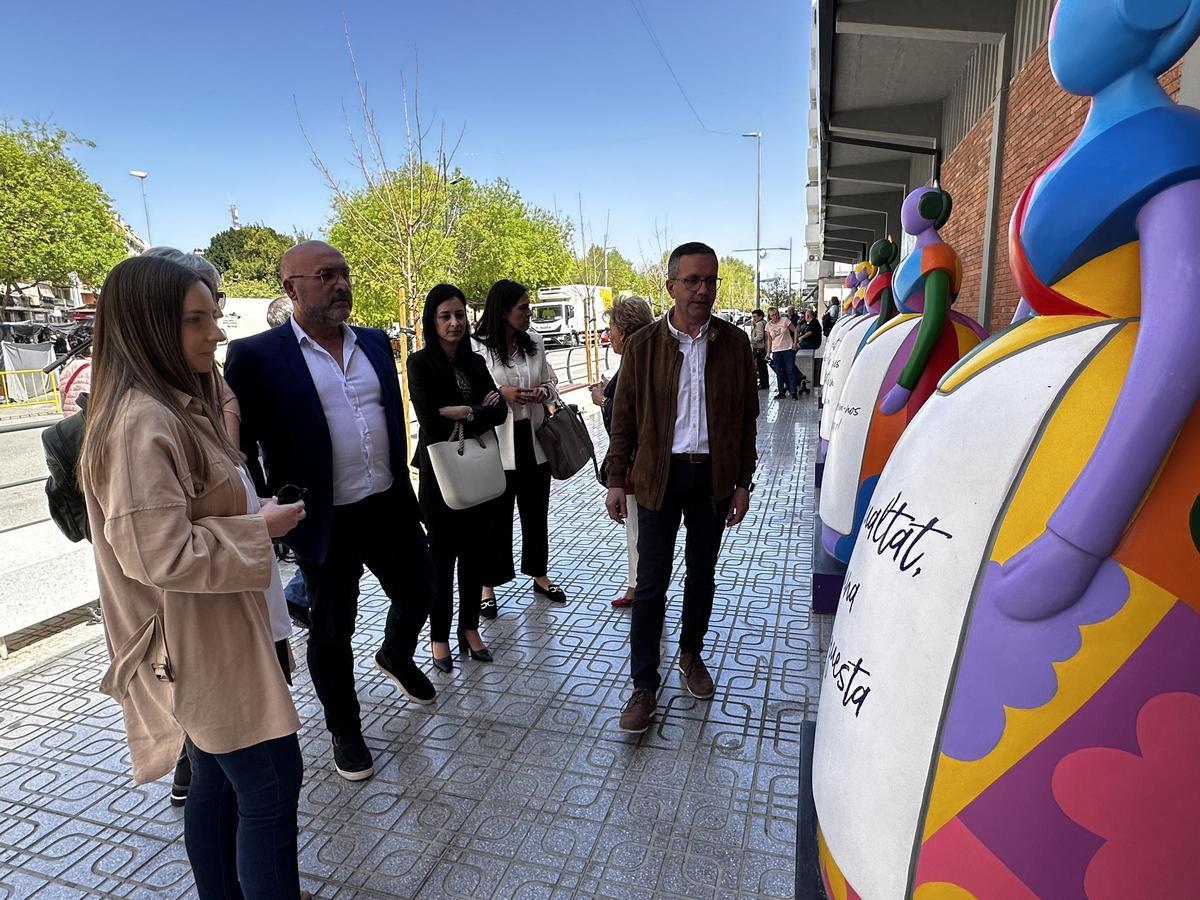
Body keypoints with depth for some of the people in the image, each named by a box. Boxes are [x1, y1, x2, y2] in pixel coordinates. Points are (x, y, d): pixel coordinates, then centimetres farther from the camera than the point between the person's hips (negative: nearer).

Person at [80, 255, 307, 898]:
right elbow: (159, 555, -27)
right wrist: (259, 527, -18)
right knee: (272, 785, 0)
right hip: (198, 643, -10)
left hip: (214, 632, 10)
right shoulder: (142, 422, -23)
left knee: (218, 779, 22)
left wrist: (254, 514, 11)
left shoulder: (179, 409, 8)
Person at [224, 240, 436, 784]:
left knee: (419, 591, 19)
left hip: (390, 508, 5)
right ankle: (344, 730, 35)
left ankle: (397, 657, 52)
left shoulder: (375, 343, 6)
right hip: (324, 524, -5)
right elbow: (238, 444, -7)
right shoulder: (256, 356, -11)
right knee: (331, 630, 11)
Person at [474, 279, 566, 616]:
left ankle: (540, 575, 35)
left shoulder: (534, 342, 5)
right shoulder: (477, 348, -11)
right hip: (497, 445, -5)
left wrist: (543, 392, -7)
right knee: (496, 517, 6)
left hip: (534, 441, 5)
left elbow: (551, 381, 15)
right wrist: (501, 394, -21)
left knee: (536, 512, 17)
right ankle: (488, 586, 21)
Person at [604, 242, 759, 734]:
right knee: (652, 582, 1)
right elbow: (624, 416, 0)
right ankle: (644, 686, 13)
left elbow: (746, 417, 4)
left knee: (702, 574, 16)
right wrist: (616, 480, -2)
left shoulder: (734, 343, 0)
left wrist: (742, 482, 2)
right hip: (659, 474, -2)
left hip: (714, 475, 2)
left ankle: (691, 654, 39)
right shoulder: (643, 345, -4)